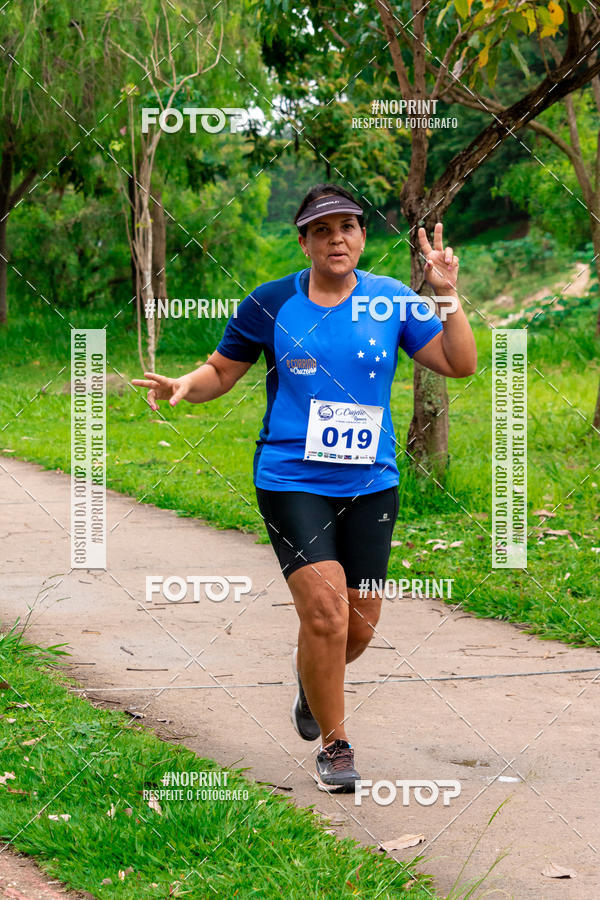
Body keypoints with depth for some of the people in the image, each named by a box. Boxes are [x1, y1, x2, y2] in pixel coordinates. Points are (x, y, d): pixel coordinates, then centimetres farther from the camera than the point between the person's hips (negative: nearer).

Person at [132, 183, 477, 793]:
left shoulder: (392, 301, 3)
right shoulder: (271, 303, -2)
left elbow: (461, 364, 1)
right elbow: (222, 371, 8)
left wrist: (447, 294, -11)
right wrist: (183, 387, -13)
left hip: (371, 485, 3)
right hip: (292, 483, -3)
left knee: (359, 627, 8)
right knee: (324, 614, -14)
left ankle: (311, 680, 43)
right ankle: (334, 747, 5)